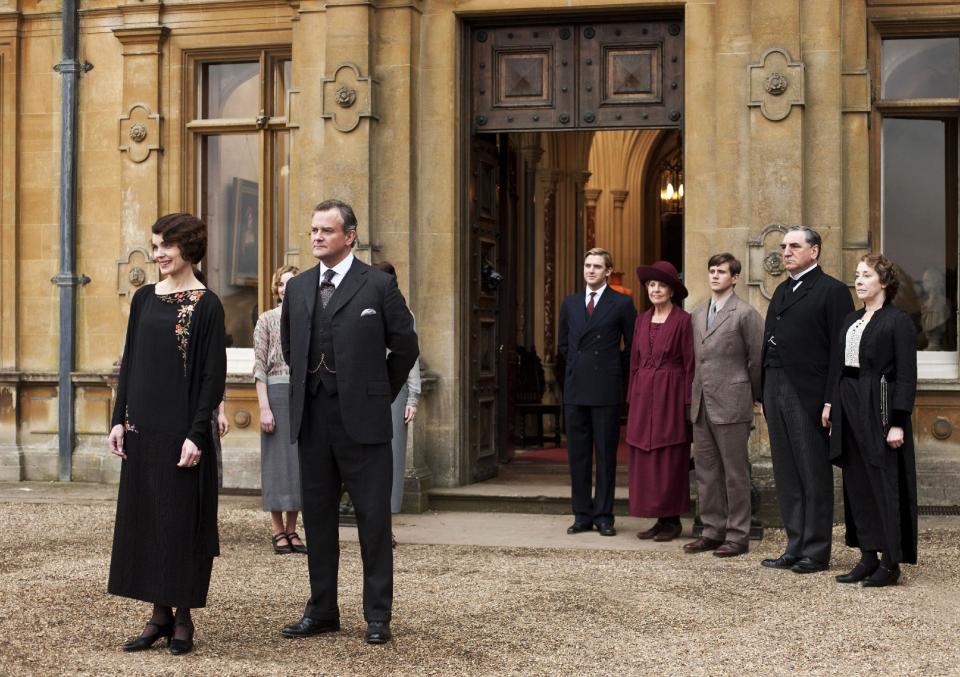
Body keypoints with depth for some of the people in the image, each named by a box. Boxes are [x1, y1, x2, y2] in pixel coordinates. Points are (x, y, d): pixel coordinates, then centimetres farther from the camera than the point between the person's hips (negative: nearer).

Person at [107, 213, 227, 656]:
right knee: (143, 516, 7)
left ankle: (183, 618, 11)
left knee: (181, 519, 0)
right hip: (143, 426, 6)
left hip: (182, 429, -6)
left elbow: (214, 374, -10)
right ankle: (160, 614, 17)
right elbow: (129, 361, 12)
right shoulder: (144, 298, 9)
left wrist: (197, 434, -15)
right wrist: (119, 419, 5)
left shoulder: (206, 305, -7)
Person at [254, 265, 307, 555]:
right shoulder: (267, 320, 0)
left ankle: (292, 530, 14)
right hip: (278, 392, -4)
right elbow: (259, 367, -5)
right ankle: (278, 531, 7)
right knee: (278, 460, 0)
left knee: (300, 461, 6)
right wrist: (264, 407, -13)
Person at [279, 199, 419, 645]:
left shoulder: (378, 285, -3)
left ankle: (377, 616, 7)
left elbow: (405, 346, 1)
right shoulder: (298, 288, 11)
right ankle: (322, 611, 20)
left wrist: (380, 394, 5)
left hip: (361, 420, -5)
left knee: (373, 519, 0)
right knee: (317, 516, 10)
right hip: (312, 419, 5)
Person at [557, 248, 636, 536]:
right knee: (577, 454, 6)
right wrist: (580, 367, 13)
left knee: (606, 454, 1)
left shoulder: (622, 304, 0)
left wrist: (615, 372, 2)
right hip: (575, 389, 4)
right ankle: (582, 515, 12)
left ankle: (604, 516, 6)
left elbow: (632, 346, 4)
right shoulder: (570, 303, 12)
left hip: (606, 390, -4)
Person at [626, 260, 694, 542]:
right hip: (643, 395, 6)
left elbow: (690, 364, -6)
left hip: (671, 394, -6)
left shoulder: (683, 320, -5)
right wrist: (632, 398, 11)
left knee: (670, 457, -1)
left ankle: (672, 520, 8)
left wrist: (688, 403, -10)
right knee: (645, 458, 4)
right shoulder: (642, 320, 11)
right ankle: (659, 519, 12)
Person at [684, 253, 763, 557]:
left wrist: (751, 397, 1)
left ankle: (737, 536, 6)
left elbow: (757, 360, -5)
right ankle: (712, 531, 19)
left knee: (735, 472, 0)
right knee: (706, 471, 10)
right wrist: (695, 395, 14)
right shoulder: (698, 314, 14)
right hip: (701, 405, 7)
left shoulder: (745, 314, -7)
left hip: (731, 404, -7)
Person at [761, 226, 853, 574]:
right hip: (776, 394, 7)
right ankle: (795, 547, 17)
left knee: (814, 476, 0)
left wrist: (831, 401, -16)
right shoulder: (781, 291, 18)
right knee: (786, 476, 10)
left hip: (809, 397, -7)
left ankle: (816, 551, 6)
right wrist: (765, 395, 12)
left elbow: (840, 350, -11)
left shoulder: (832, 291, -5)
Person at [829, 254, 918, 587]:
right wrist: (834, 413, 12)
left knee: (885, 484, -4)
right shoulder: (851, 320, 15)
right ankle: (868, 558, 16)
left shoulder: (898, 321, -7)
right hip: (850, 409, 7)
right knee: (857, 485, 8)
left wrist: (898, 422, -17)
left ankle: (891, 562, 3)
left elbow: (907, 376, -11)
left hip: (880, 409, -7)